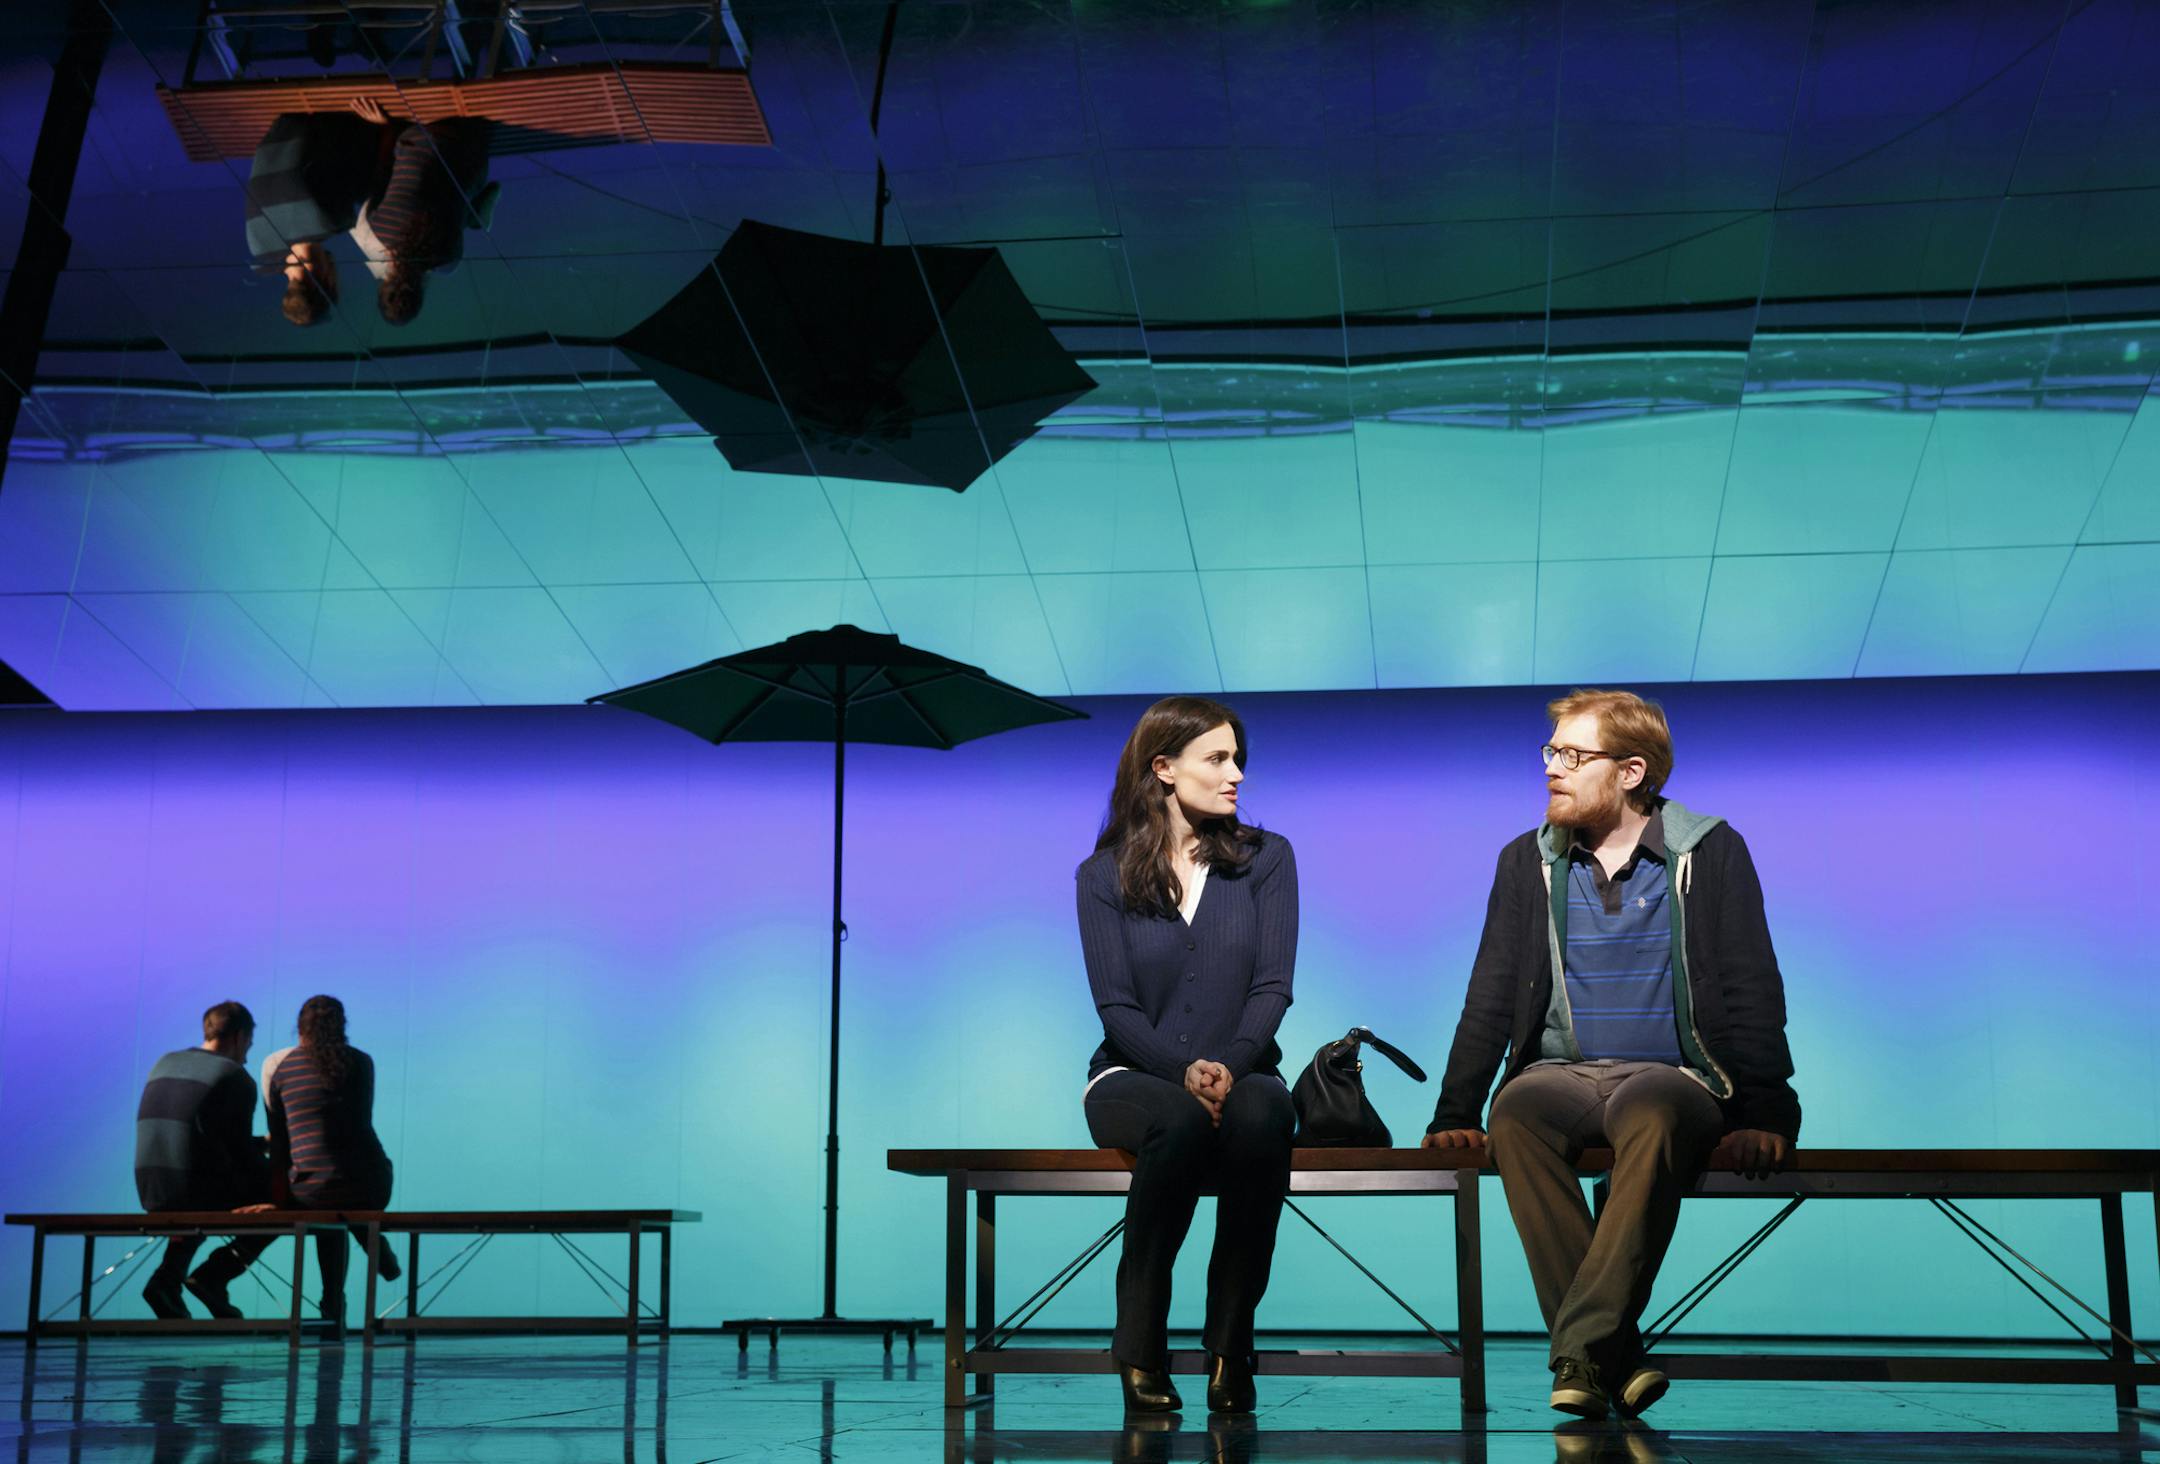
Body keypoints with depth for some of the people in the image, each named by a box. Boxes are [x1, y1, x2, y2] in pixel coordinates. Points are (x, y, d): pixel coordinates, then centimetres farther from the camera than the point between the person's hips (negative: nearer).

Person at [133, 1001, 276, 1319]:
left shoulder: (165, 1064, 15)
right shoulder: (235, 1077, -5)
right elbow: (239, 1149, -6)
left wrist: (260, 1142, 30)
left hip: (152, 1195, 7)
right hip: (196, 1193, -7)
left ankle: (167, 1277, 16)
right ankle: (213, 1275, -3)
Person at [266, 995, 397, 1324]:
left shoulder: (282, 1069, 5)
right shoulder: (360, 1062, 4)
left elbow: (278, 1138, 10)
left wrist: (281, 1192, 19)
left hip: (311, 1193, 0)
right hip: (370, 1189, 0)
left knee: (329, 1223, 35)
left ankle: (334, 1306, 32)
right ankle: (380, 1253, 37)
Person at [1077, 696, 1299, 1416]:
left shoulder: (1265, 859, 7)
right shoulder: (1104, 875, 4)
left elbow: (1272, 987, -2)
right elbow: (1116, 1007, -4)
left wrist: (1228, 1064, -21)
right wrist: (1185, 1071, -22)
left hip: (1242, 1071, 1)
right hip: (1133, 1078, -1)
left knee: (1261, 1117, -36)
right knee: (1180, 1122, -37)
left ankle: (1231, 1346, -28)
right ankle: (1141, 1349, -26)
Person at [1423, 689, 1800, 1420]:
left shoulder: (1711, 853, 4)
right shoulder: (1527, 862, 11)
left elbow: (1753, 991, 0)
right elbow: (1489, 999, 10)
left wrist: (1761, 1118, -11)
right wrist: (1454, 1115, -2)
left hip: (1671, 1077, -2)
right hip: (1562, 1075, 2)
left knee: (1653, 1115, -39)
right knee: (1516, 1112, -34)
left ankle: (1582, 1350, -39)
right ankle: (1617, 1360, -32)